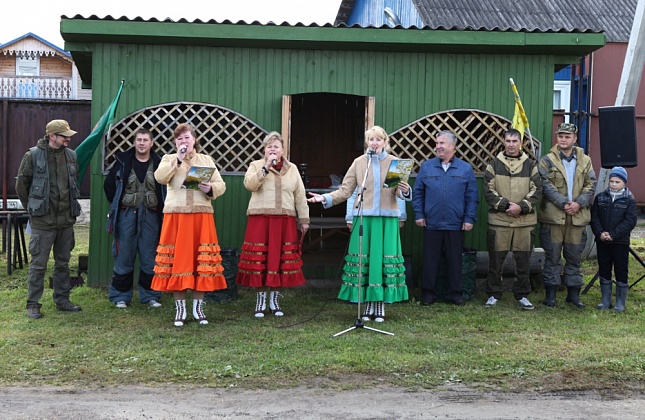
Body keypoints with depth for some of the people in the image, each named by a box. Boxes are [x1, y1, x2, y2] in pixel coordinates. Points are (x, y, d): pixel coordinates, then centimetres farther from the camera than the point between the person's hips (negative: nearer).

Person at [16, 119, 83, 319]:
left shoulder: (71, 155, 5)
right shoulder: (33, 155, -9)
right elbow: (21, 183, 0)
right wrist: (31, 207, 5)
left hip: (66, 219, 5)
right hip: (42, 220, -5)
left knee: (63, 263, 13)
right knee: (38, 264, 0)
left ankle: (62, 300, 24)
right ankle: (33, 304, 9)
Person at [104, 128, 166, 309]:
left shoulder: (159, 164, 1)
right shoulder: (123, 161, 2)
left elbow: (166, 190, 6)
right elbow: (109, 184, 11)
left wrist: (161, 209, 1)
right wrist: (116, 204, 9)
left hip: (150, 216, 0)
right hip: (126, 215, 0)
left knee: (149, 258, 6)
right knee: (124, 257, 5)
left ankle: (149, 295, 17)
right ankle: (120, 296, 15)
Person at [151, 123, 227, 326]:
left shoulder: (207, 160, 15)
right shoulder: (169, 159, 12)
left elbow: (221, 185, 8)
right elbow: (160, 178, -9)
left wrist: (210, 189, -13)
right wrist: (178, 159, -13)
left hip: (202, 215, 1)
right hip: (176, 215, -1)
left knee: (202, 261, -1)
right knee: (177, 260, -2)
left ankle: (198, 308, 11)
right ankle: (180, 309, 9)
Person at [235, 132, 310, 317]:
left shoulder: (292, 169, 13)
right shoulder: (256, 165, 7)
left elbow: (300, 196, 12)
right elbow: (249, 184, -12)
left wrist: (304, 220, 9)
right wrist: (266, 167, -15)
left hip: (285, 222, 2)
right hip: (260, 220, -2)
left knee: (281, 260, 2)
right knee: (259, 260, -3)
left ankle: (274, 300, 14)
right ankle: (260, 300, 9)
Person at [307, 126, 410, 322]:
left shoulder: (394, 162, 5)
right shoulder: (359, 162, 6)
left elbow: (400, 191, -1)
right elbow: (345, 191, 5)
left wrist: (405, 191, -24)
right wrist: (325, 198, -9)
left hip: (388, 219, -1)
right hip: (365, 218, 1)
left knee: (385, 260, 0)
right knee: (364, 261, 1)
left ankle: (381, 305, 10)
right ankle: (368, 305, 12)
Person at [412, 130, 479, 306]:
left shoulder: (466, 169, 2)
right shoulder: (426, 167, 3)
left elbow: (472, 197, 2)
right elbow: (418, 192, 6)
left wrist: (469, 218, -4)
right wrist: (419, 214, -1)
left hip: (456, 225, 0)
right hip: (431, 224, 0)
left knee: (455, 260, 8)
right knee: (430, 260, 6)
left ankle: (455, 293, 19)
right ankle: (428, 293, 15)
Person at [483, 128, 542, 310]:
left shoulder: (531, 165, 7)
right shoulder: (494, 164, 5)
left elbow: (537, 191, 2)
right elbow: (488, 191, -1)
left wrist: (521, 206, -12)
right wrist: (505, 205, -13)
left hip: (525, 221, 1)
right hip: (498, 220, -1)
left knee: (523, 259, 6)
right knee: (496, 259, 4)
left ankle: (522, 295, 18)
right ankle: (493, 294, 16)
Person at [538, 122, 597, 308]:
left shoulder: (585, 161, 9)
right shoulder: (547, 160, -1)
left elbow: (591, 184, 5)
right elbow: (546, 185, -9)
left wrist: (579, 203, -10)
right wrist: (563, 203, -17)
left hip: (578, 216, 3)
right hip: (553, 216, -3)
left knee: (575, 257, 10)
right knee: (552, 256, 4)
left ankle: (574, 293, 20)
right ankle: (550, 293, 12)